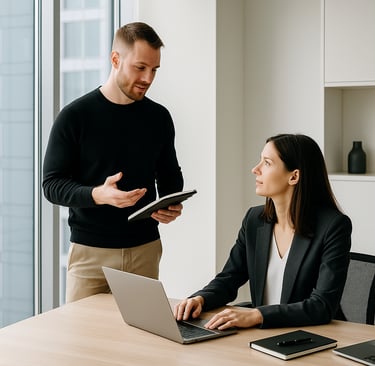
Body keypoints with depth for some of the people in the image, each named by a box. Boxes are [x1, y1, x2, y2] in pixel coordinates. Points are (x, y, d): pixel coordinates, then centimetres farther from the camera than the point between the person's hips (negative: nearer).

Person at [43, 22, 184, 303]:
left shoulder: (159, 117, 4)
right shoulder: (75, 116, -6)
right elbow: (52, 184, -7)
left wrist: (171, 205, -7)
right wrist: (98, 195, -25)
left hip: (145, 249, 3)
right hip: (90, 251, -3)